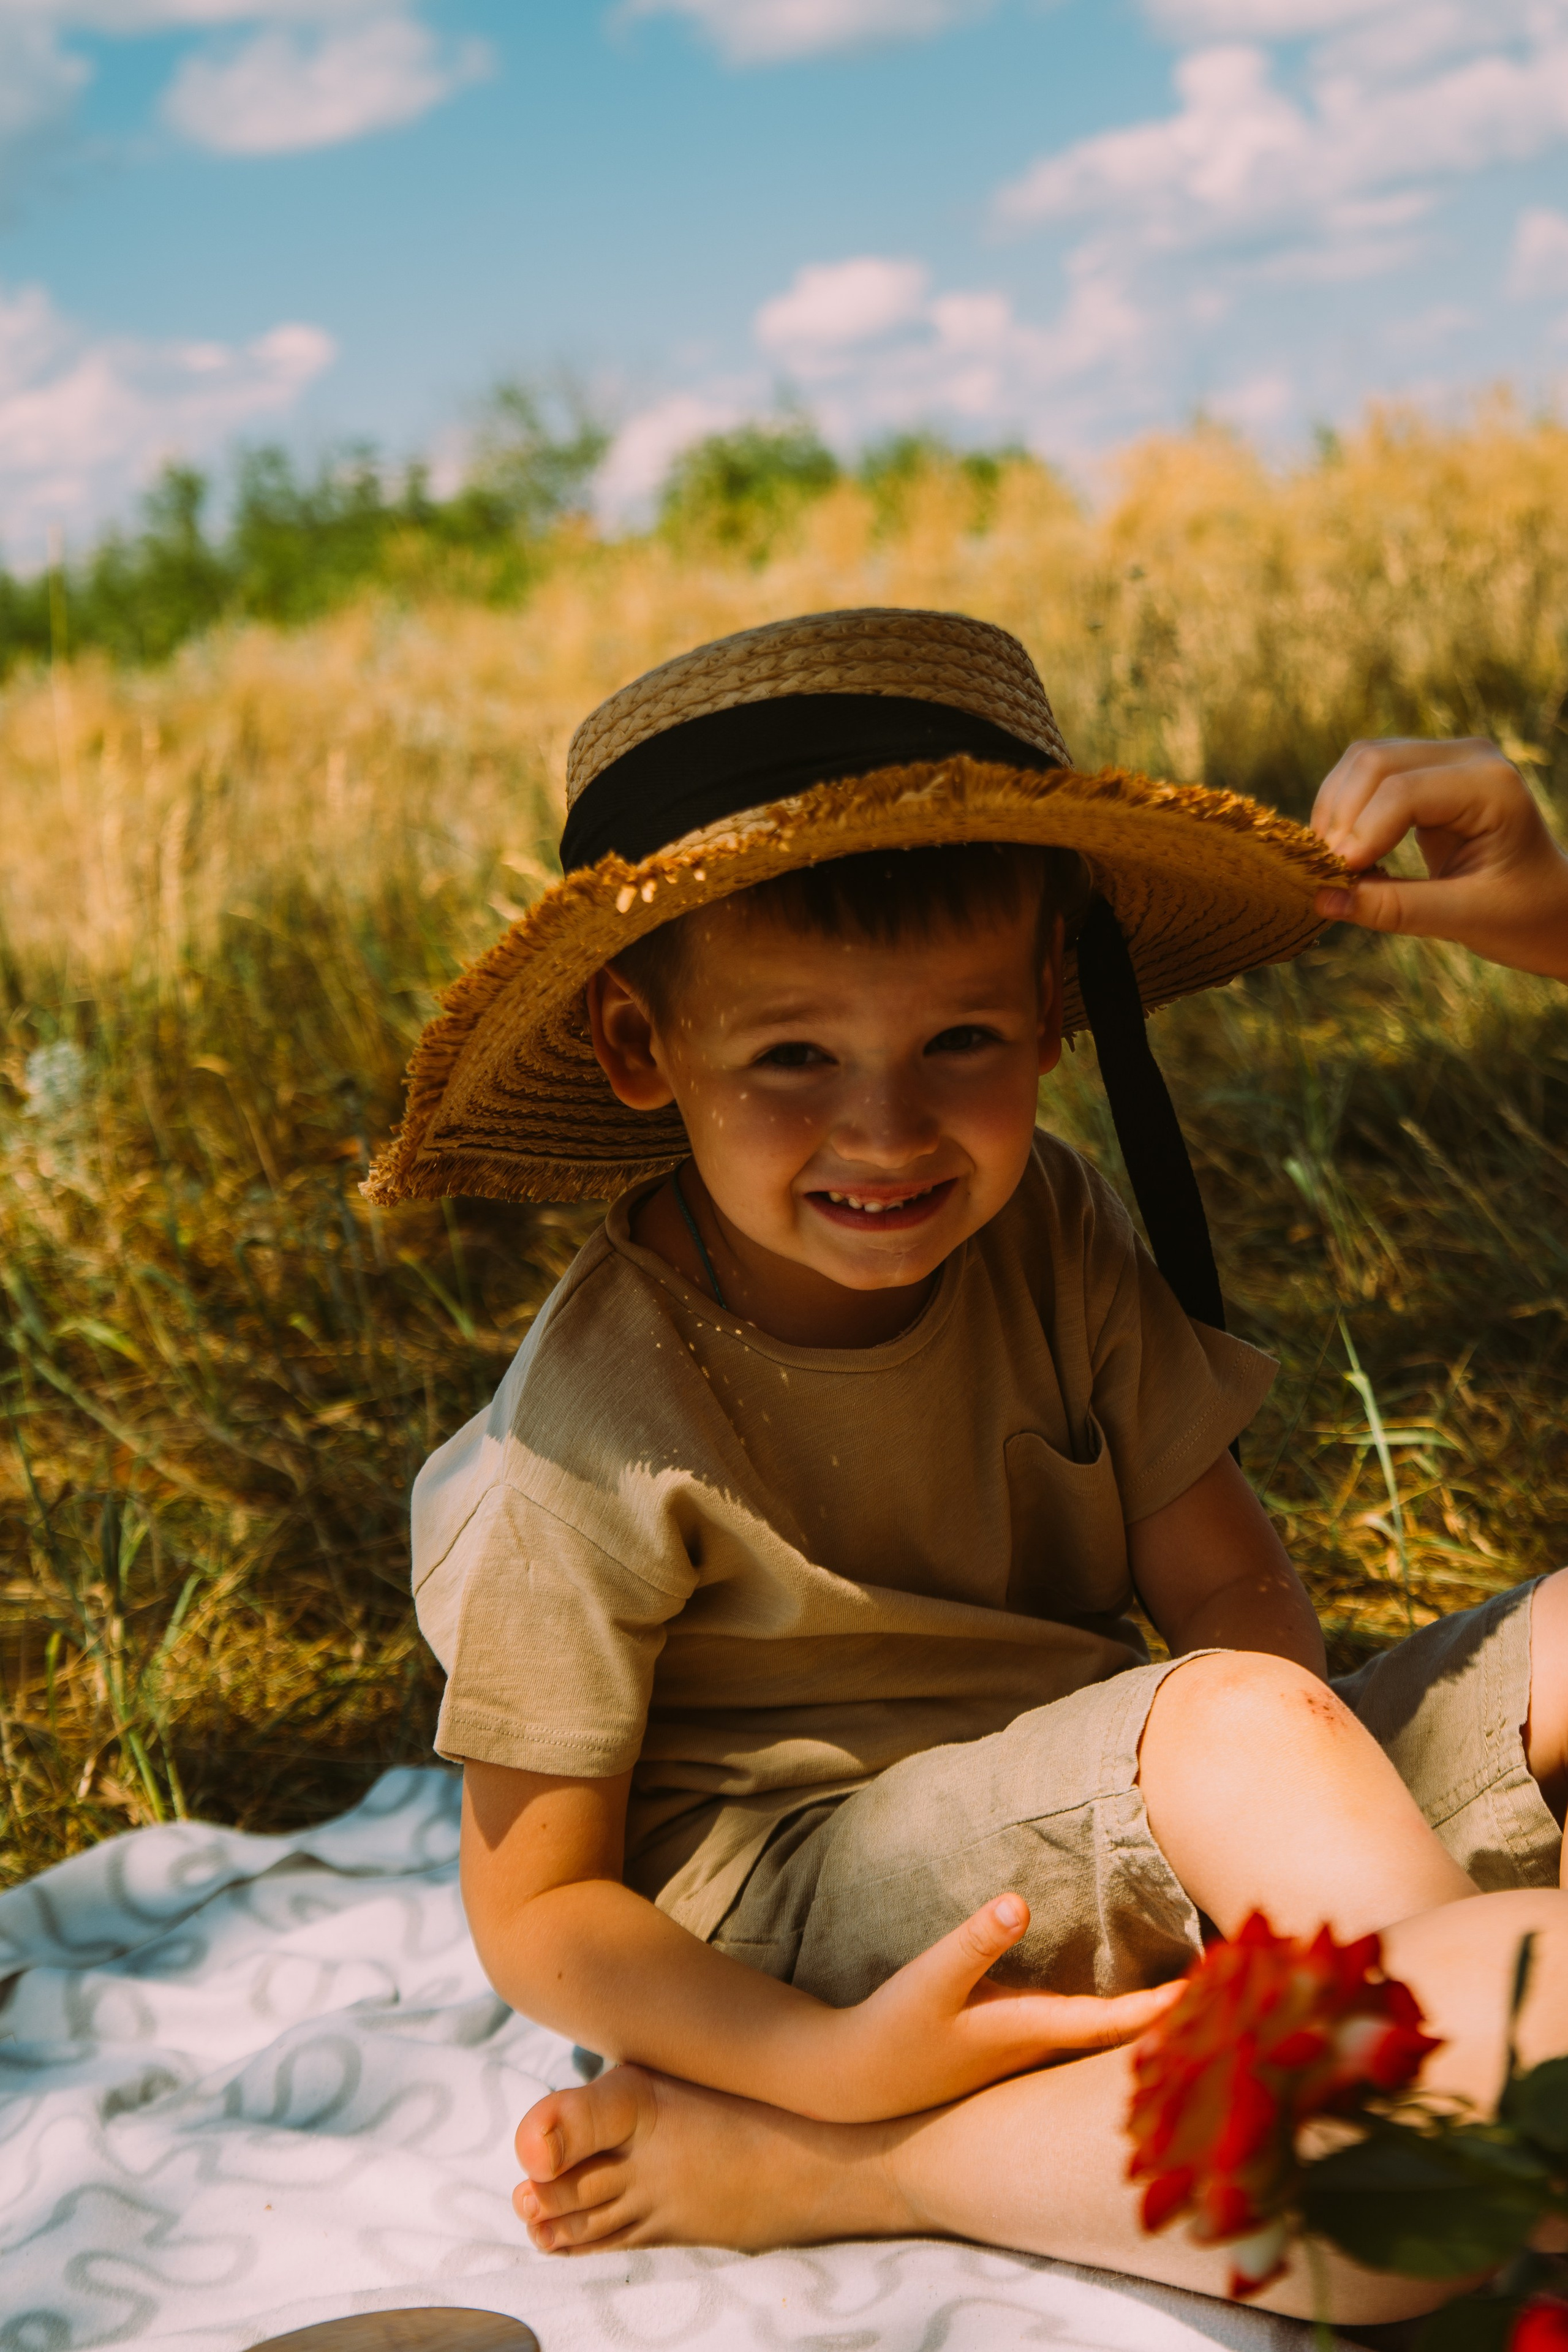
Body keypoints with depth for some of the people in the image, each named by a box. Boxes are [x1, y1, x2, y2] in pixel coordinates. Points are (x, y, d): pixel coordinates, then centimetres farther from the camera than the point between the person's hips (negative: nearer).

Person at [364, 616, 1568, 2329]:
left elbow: (1233, 1587, -2)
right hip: (792, 1910, -7)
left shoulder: (1047, 1238, -2)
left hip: (1130, 1840, 7)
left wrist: (1301, 1853, -23)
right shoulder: (603, 1431, -16)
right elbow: (534, 1907, -10)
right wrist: (830, 2059, -26)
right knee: (1231, 1720, -33)